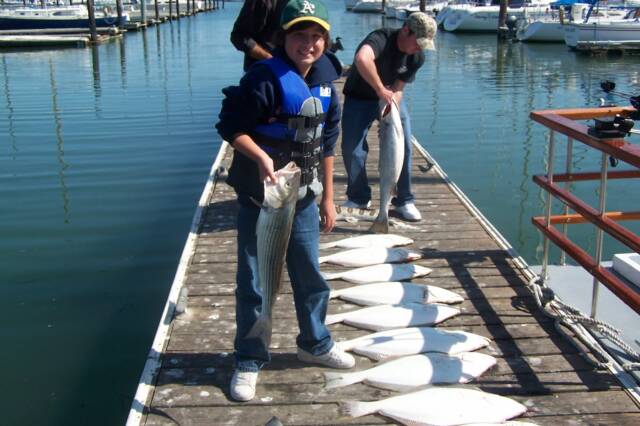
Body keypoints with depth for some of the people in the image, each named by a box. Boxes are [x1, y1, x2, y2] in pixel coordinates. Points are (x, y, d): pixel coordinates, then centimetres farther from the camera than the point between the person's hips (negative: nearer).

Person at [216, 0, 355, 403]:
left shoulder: (325, 87, 4)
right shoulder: (265, 78, -16)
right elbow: (230, 127, -14)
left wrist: (328, 199, 14)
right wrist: (261, 157, -30)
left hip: (303, 199, 6)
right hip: (259, 198, -5)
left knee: (310, 277, 17)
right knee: (253, 282, 4)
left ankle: (315, 343, 39)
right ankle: (250, 360, 21)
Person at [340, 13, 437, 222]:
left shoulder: (417, 58, -13)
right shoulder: (382, 38, -32)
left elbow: (398, 88, -12)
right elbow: (362, 59, -54)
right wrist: (381, 89, -50)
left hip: (390, 97, 4)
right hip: (359, 97, -4)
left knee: (404, 146, -5)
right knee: (351, 148, -4)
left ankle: (404, 201, 7)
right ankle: (359, 198, 16)